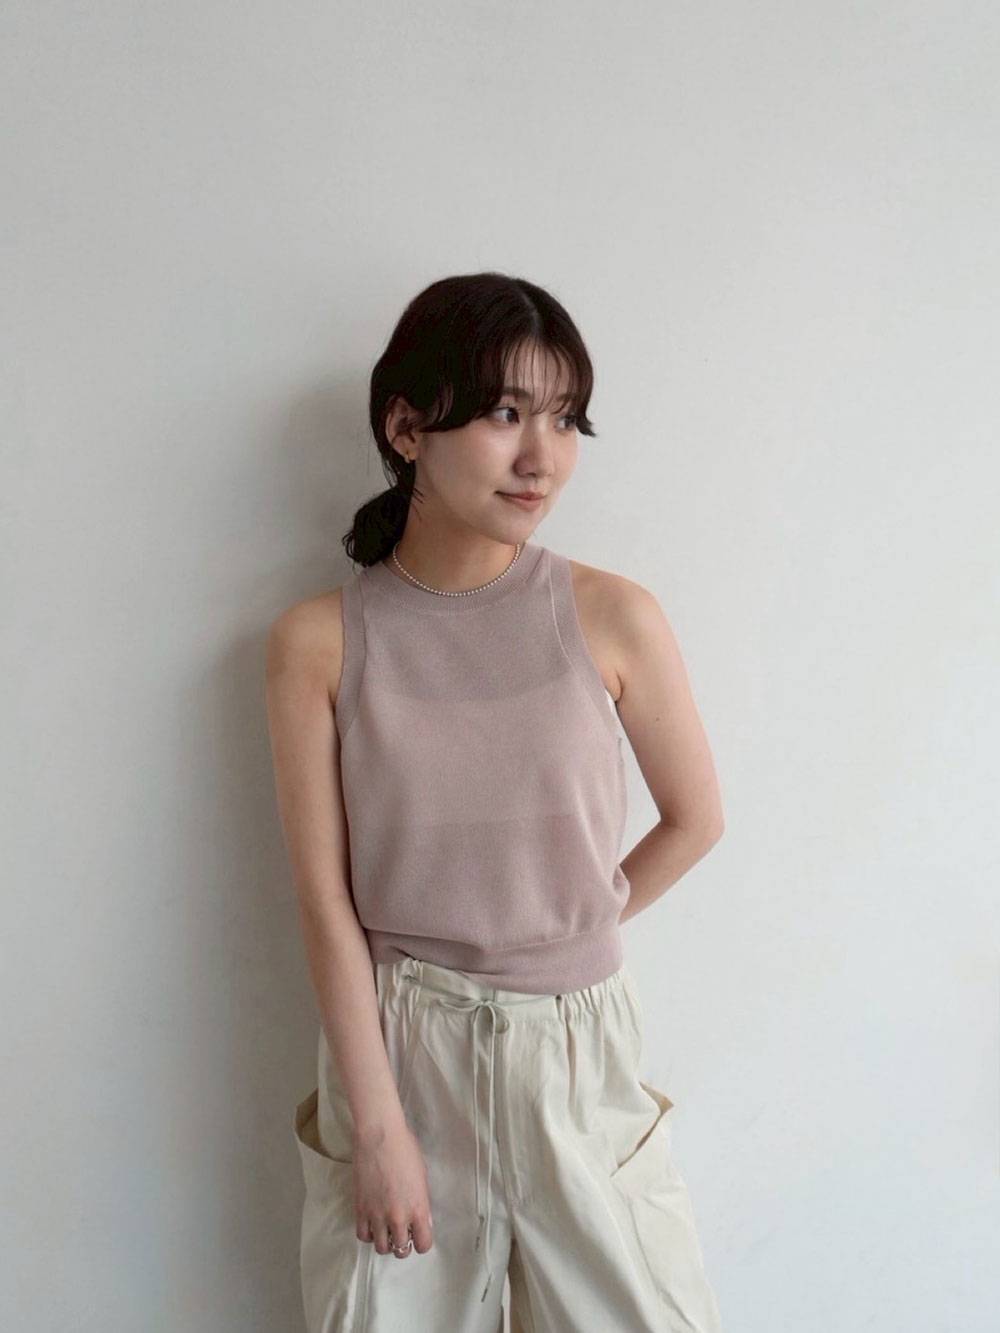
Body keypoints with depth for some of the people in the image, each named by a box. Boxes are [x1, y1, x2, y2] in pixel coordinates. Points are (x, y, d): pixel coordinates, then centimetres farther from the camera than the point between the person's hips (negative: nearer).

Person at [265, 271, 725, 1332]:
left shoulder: (612, 617, -10)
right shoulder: (319, 642, -9)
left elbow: (696, 818, 3)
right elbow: (326, 902, -9)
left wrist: (575, 932, 6)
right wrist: (379, 1127, -9)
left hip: (575, 1044, 1)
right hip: (393, 1044, 0)